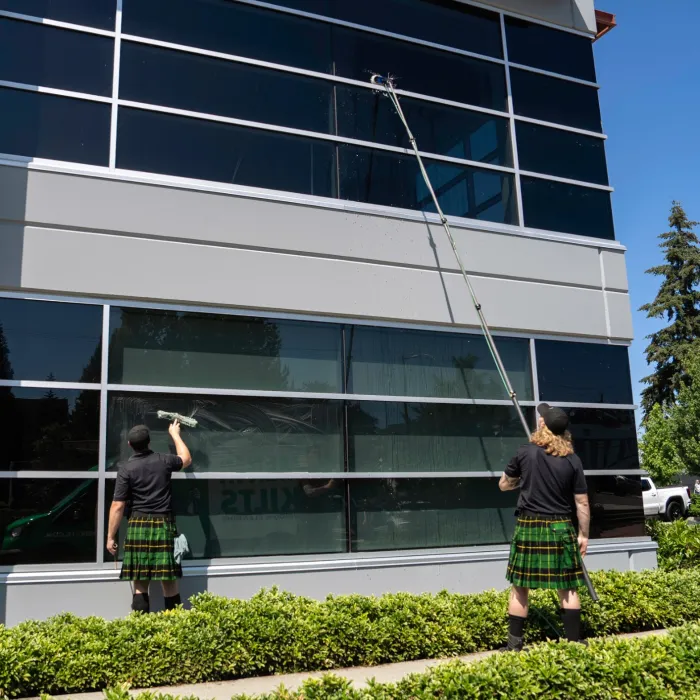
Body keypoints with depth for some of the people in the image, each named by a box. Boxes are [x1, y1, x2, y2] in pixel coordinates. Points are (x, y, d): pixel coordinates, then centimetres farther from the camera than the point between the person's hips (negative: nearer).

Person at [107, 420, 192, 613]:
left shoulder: (126, 468, -5)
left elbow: (118, 506, -7)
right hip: (163, 525, 1)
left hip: (138, 526, -1)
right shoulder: (163, 461, 3)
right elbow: (186, 459, 26)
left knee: (140, 583, 4)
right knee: (169, 581, 7)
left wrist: (110, 536, 0)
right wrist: (175, 434, 38)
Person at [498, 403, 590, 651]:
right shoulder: (572, 460, -2)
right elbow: (582, 503, 0)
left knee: (520, 587, 7)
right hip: (560, 528, 1)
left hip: (529, 527, 0)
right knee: (568, 588, 9)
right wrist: (584, 534, 11)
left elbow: (504, 485, 8)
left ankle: (514, 644, 10)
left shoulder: (525, 452, -4)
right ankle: (574, 642, 12)